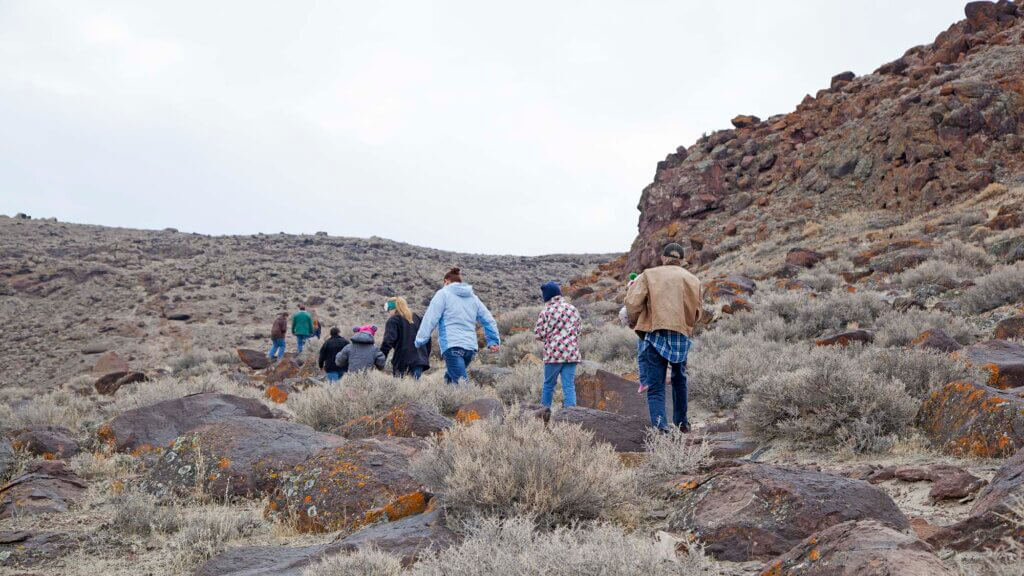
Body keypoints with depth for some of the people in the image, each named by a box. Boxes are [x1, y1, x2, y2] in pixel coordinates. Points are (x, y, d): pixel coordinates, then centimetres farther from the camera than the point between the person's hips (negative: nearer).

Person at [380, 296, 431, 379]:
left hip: (403, 362, -6)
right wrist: (426, 356, 24)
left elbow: (388, 341, -14)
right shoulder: (417, 318, 18)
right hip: (419, 359, 6)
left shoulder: (393, 321, -2)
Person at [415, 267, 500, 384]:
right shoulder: (473, 297, 20)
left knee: (461, 382, -14)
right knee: (450, 376, 21)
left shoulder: (443, 294, 3)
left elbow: (430, 318, -6)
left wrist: (420, 340, -4)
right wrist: (494, 341, 22)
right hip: (471, 346, 7)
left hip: (452, 345, -6)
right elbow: (488, 320, 18)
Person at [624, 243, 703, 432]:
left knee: (655, 386, -2)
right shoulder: (692, 280, 11)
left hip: (655, 334, -3)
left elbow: (633, 302, -7)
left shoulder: (649, 275, 2)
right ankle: (681, 422, 35)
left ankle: (660, 426, -17)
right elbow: (697, 312, 10)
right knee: (679, 380, 24)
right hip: (682, 336, 3)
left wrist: (633, 322, 10)